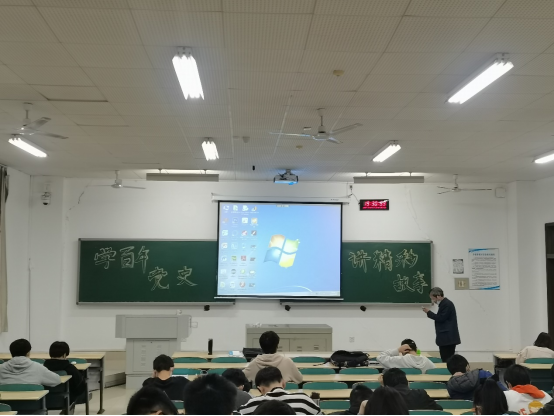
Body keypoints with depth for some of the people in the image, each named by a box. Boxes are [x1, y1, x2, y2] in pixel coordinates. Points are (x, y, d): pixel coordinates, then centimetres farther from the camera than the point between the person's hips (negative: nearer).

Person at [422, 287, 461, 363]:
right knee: (448, 359, 9)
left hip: (448, 338, -10)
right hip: (446, 337, 10)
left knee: (447, 360, -11)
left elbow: (440, 318, -18)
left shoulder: (447, 304, -14)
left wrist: (429, 312, -11)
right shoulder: (444, 303, 17)